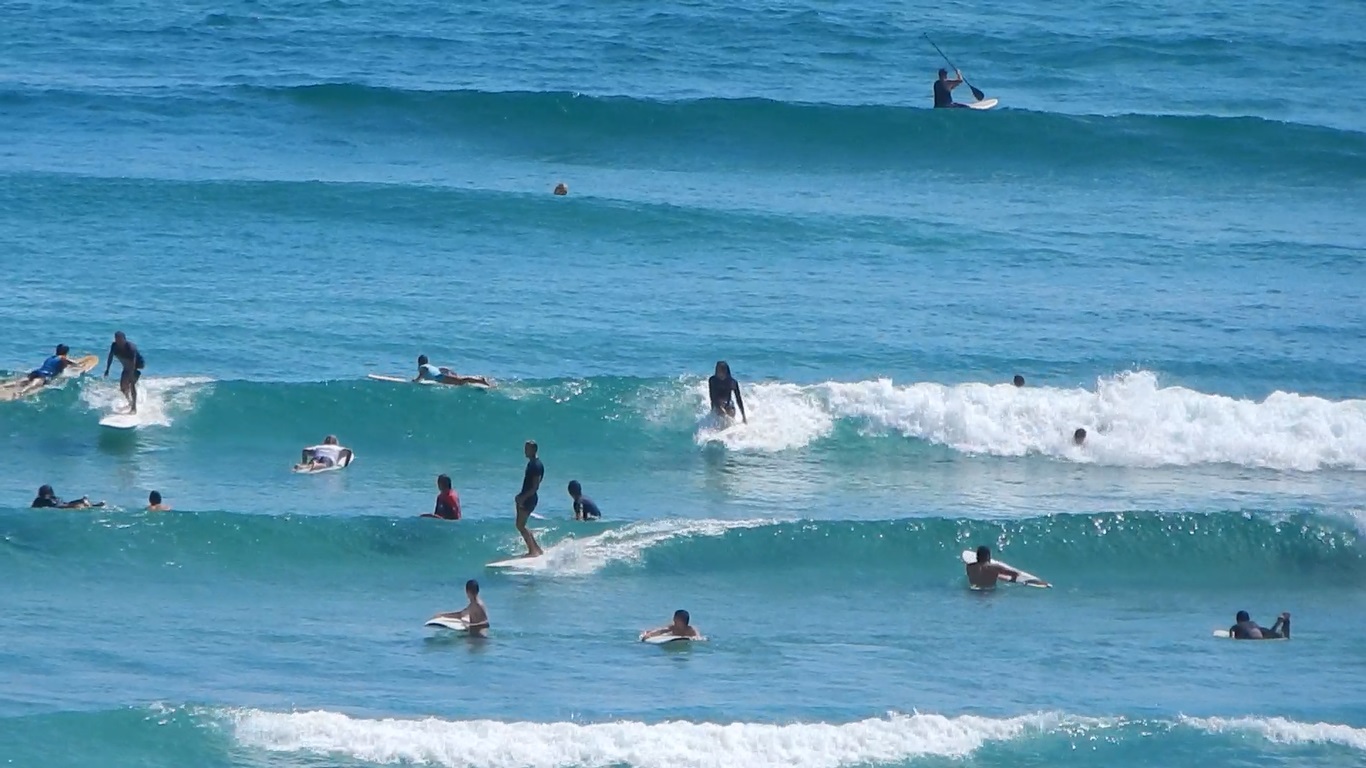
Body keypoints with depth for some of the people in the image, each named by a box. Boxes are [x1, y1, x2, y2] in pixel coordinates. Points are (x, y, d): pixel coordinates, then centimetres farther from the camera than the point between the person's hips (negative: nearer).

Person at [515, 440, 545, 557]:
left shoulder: (537, 465, -17)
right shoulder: (530, 463, 13)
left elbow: (535, 487, -21)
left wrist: (523, 497, -22)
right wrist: (521, 496, 17)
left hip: (529, 498, -10)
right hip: (524, 498, 10)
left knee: (520, 525, -9)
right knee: (521, 526, 13)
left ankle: (533, 551, -6)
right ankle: (537, 549, 19)